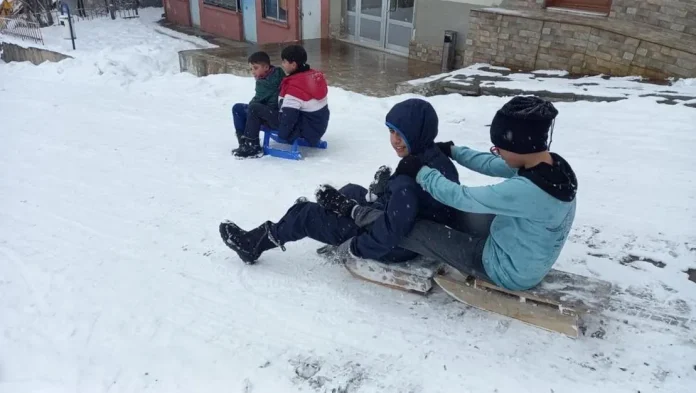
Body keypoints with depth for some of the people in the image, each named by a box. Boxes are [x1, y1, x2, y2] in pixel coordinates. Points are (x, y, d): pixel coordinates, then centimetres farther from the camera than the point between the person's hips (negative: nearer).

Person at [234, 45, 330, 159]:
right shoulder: (315, 75, 4)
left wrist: (282, 134, -9)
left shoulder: (295, 86, -23)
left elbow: (289, 115, -23)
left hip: (303, 131, -10)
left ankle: (251, 147, 1)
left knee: (255, 110, -9)